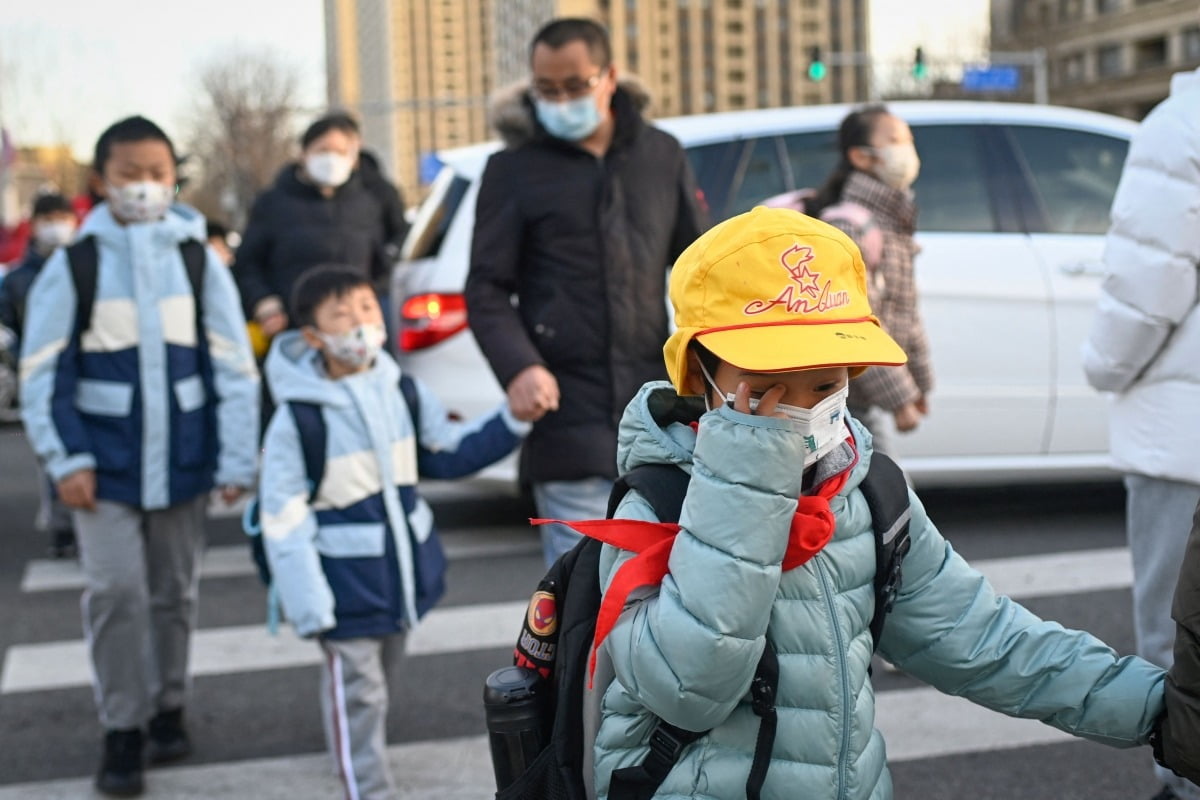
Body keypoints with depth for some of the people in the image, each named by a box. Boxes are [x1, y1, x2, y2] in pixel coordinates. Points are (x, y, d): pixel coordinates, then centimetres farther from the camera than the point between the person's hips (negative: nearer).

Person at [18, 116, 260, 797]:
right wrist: (66, 458, -8)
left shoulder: (199, 260, 0)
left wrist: (237, 460, -2)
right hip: (106, 460, -1)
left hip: (182, 457, 2)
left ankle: (169, 708, 30)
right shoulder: (73, 265, -3)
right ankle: (122, 729, 9)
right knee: (116, 590, -5)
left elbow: (235, 366, 2)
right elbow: (43, 371, -1)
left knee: (176, 590, 13)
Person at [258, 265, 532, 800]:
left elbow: (448, 453, 11)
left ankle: (361, 748, 48)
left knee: (385, 669, 24)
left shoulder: (404, 392, -1)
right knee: (357, 690, 0)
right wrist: (308, 607, -19)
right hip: (347, 582, -6)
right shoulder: (296, 421, -18)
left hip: (406, 568, 6)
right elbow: (284, 521, -17)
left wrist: (513, 421, -1)